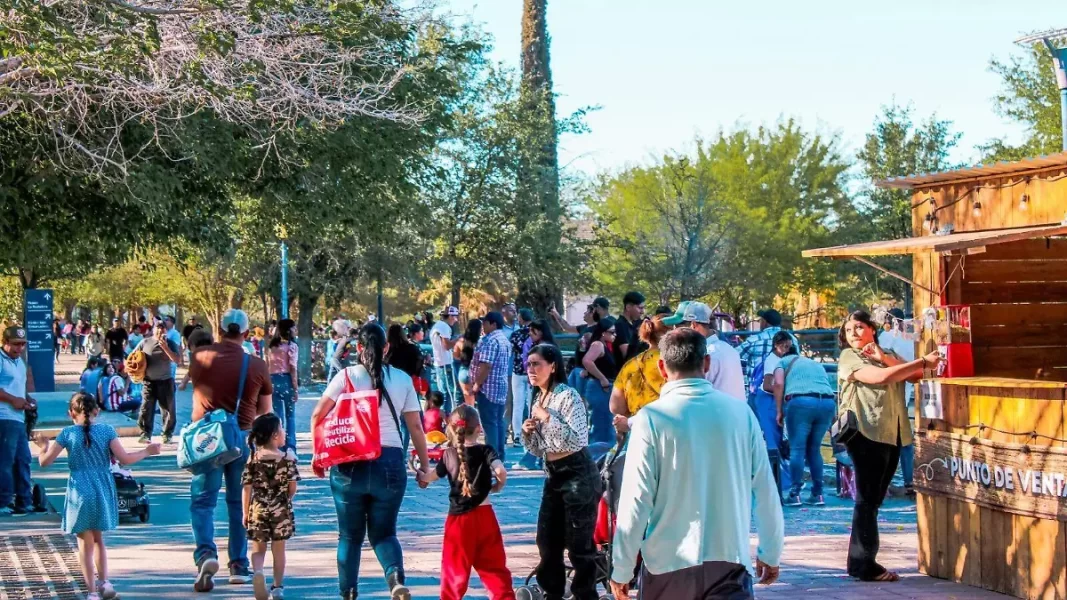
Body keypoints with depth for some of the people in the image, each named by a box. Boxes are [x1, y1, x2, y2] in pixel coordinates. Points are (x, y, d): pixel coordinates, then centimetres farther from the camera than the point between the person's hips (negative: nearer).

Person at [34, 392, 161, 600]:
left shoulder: (67, 433, -3)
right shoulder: (107, 430, -2)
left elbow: (45, 462, -1)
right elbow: (124, 459, -7)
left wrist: (43, 447, 20)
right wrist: (147, 451, 7)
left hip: (80, 492, -2)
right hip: (103, 491, 2)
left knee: (85, 544, 5)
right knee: (98, 539, 21)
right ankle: (103, 581, 10)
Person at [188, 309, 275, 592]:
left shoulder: (200, 357, -3)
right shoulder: (257, 365, -3)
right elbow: (266, 412, 5)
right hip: (243, 438, 1)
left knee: (202, 500, 5)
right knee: (239, 502, 12)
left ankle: (205, 553, -18)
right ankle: (239, 566, 15)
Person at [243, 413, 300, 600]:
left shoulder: (253, 459, -4)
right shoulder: (288, 458, -8)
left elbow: (247, 489, -3)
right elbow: (292, 488, -6)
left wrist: (246, 513, 6)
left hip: (258, 509, 1)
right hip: (281, 510, -1)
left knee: (258, 549, 10)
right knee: (279, 549, 11)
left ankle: (257, 571, -19)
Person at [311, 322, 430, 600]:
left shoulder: (347, 376, 0)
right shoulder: (402, 379, 4)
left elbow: (317, 416, -3)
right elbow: (416, 427, 6)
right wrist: (425, 465, 14)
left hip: (350, 463, -1)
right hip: (390, 462, 1)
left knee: (350, 535, 14)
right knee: (384, 532, 10)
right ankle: (396, 578, -17)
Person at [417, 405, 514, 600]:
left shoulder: (449, 455, 3)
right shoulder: (485, 451, -3)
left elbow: (429, 477, 14)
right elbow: (501, 471, -20)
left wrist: (419, 475, 36)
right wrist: (498, 486, 1)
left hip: (458, 518, 1)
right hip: (484, 515, -1)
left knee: (455, 567, 10)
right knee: (494, 565, 5)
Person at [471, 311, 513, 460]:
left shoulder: (489, 340, -16)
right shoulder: (505, 340, 16)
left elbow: (486, 365, -23)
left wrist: (476, 385, -15)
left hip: (488, 387, -10)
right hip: (502, 386, 10)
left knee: (489, 423, -7)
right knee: (499, 421, 11)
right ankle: (499, 454, 14)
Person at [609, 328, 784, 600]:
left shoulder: (651, 418, -8)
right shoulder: (740, 412, -1)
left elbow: (636, 499, -9)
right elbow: (765, 491, 4)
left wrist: (621, 569, -1)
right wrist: (771, 553, 17)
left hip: (668, 563, -1)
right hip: (730, 561, 1)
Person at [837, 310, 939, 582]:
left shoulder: (887, 355, 21)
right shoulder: (849, 357, -2)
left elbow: (915, 375, 5)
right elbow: (881, 377, -17)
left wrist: (885, 357, -7)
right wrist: (924, 361, -13)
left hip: (892, 435, 7)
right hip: (866, 434, -7)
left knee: (873, 500, 9)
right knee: (867, 499, -6)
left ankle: (859, 561, 15)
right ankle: (864, 564, -4)